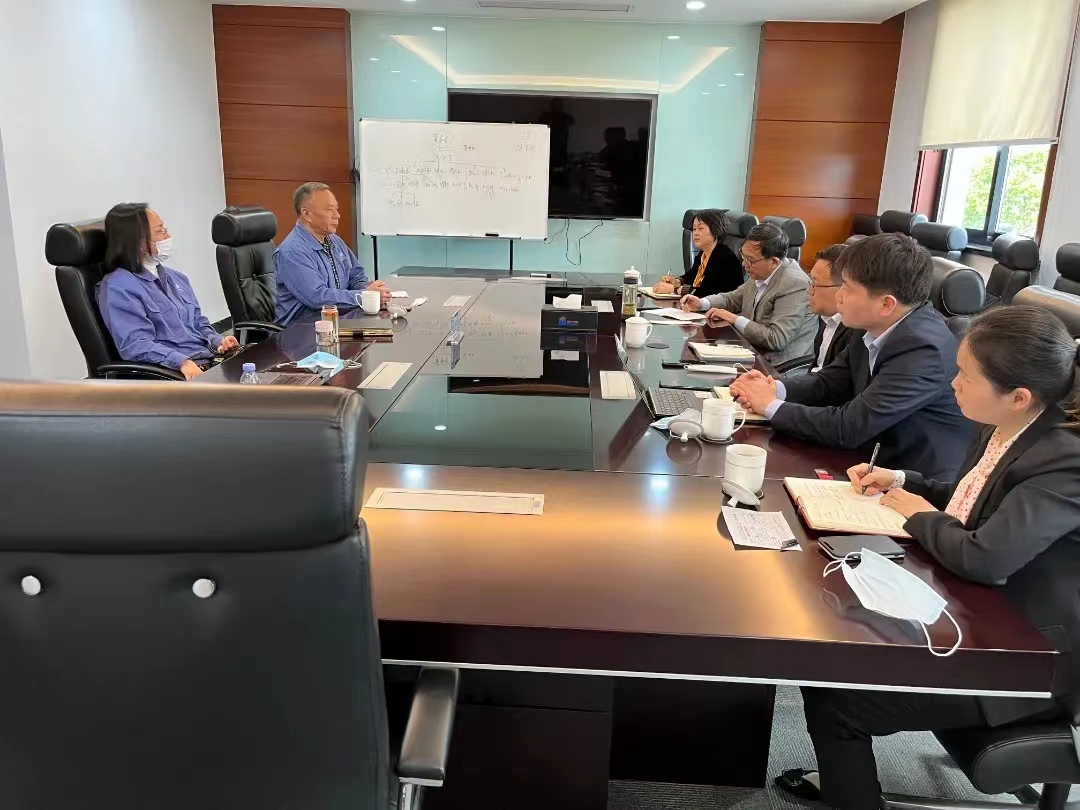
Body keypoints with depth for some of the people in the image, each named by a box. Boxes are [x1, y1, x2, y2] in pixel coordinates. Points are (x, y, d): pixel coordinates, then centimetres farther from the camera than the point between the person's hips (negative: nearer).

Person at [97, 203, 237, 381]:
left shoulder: (175, 277, 21)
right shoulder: (118, 287, -4)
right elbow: (137, 345, -16)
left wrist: (217, 342, 3)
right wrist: (182, 362, -29)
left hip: (212, 360, 8)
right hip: (174, 373, -8)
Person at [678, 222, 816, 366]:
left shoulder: (795, 284, -22)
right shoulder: (760, 274, 1)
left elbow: (777, 340, -25)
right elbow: (733, 299, 19)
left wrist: (735, 319, -19)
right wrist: (701, 303, 1)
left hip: (777, 366, -7)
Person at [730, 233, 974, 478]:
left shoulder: (924, 350, -26)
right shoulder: (875, 327, -2)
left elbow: (850, 427, -26)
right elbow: (828, 382, 9)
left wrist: (771, 406, -15)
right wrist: (775, 388, -10)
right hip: (882, 463, 7)